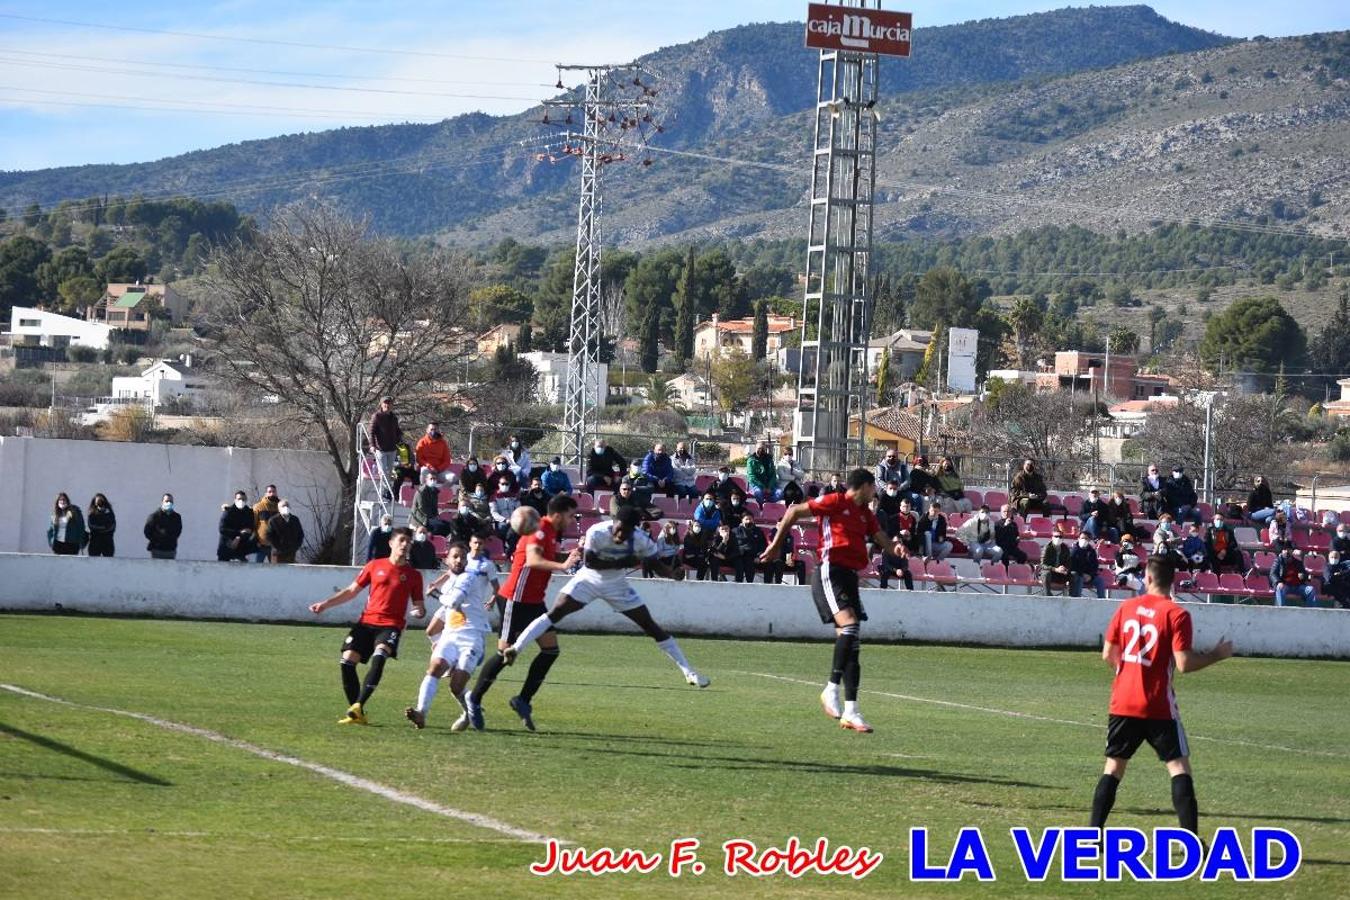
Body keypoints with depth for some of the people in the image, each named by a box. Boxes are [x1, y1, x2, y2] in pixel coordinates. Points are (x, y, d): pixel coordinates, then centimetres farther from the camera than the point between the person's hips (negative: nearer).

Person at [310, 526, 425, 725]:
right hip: (367, 621, 3)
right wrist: (325, 604, 12)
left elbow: (419, 606, 14)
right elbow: (352, 591, 18)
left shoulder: (413, 575, 9)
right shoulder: (375, 566, 12)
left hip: (391, 626, -3)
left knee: (379, 657, -31)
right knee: (347, 660, -11)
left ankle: (358, 706, -33)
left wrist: (419, 611, -11)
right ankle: (356, 714, 0)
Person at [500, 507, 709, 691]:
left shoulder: (641, 541, -20)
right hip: (589, 579, -2)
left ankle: (688, 672, 6)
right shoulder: (597, 533, -28)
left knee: (650, 625, 0)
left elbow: (657, 566, -9)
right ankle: (515, 648, -14)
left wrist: (674, 573, -30)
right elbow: (590, 562, -24)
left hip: (617, 585, 2)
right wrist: (621, 563, -31)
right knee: (555, 613, -18)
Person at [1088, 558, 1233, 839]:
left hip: (1122, 704, 4)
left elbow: (1108, 654, 9)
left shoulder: (1126, 607, 5)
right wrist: (1218, 655, -1)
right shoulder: (1176, 615, -9)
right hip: (1158, 708, -4)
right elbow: (1184, 663, -15)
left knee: (1114, 767, 13)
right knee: (1179, 767, 0)